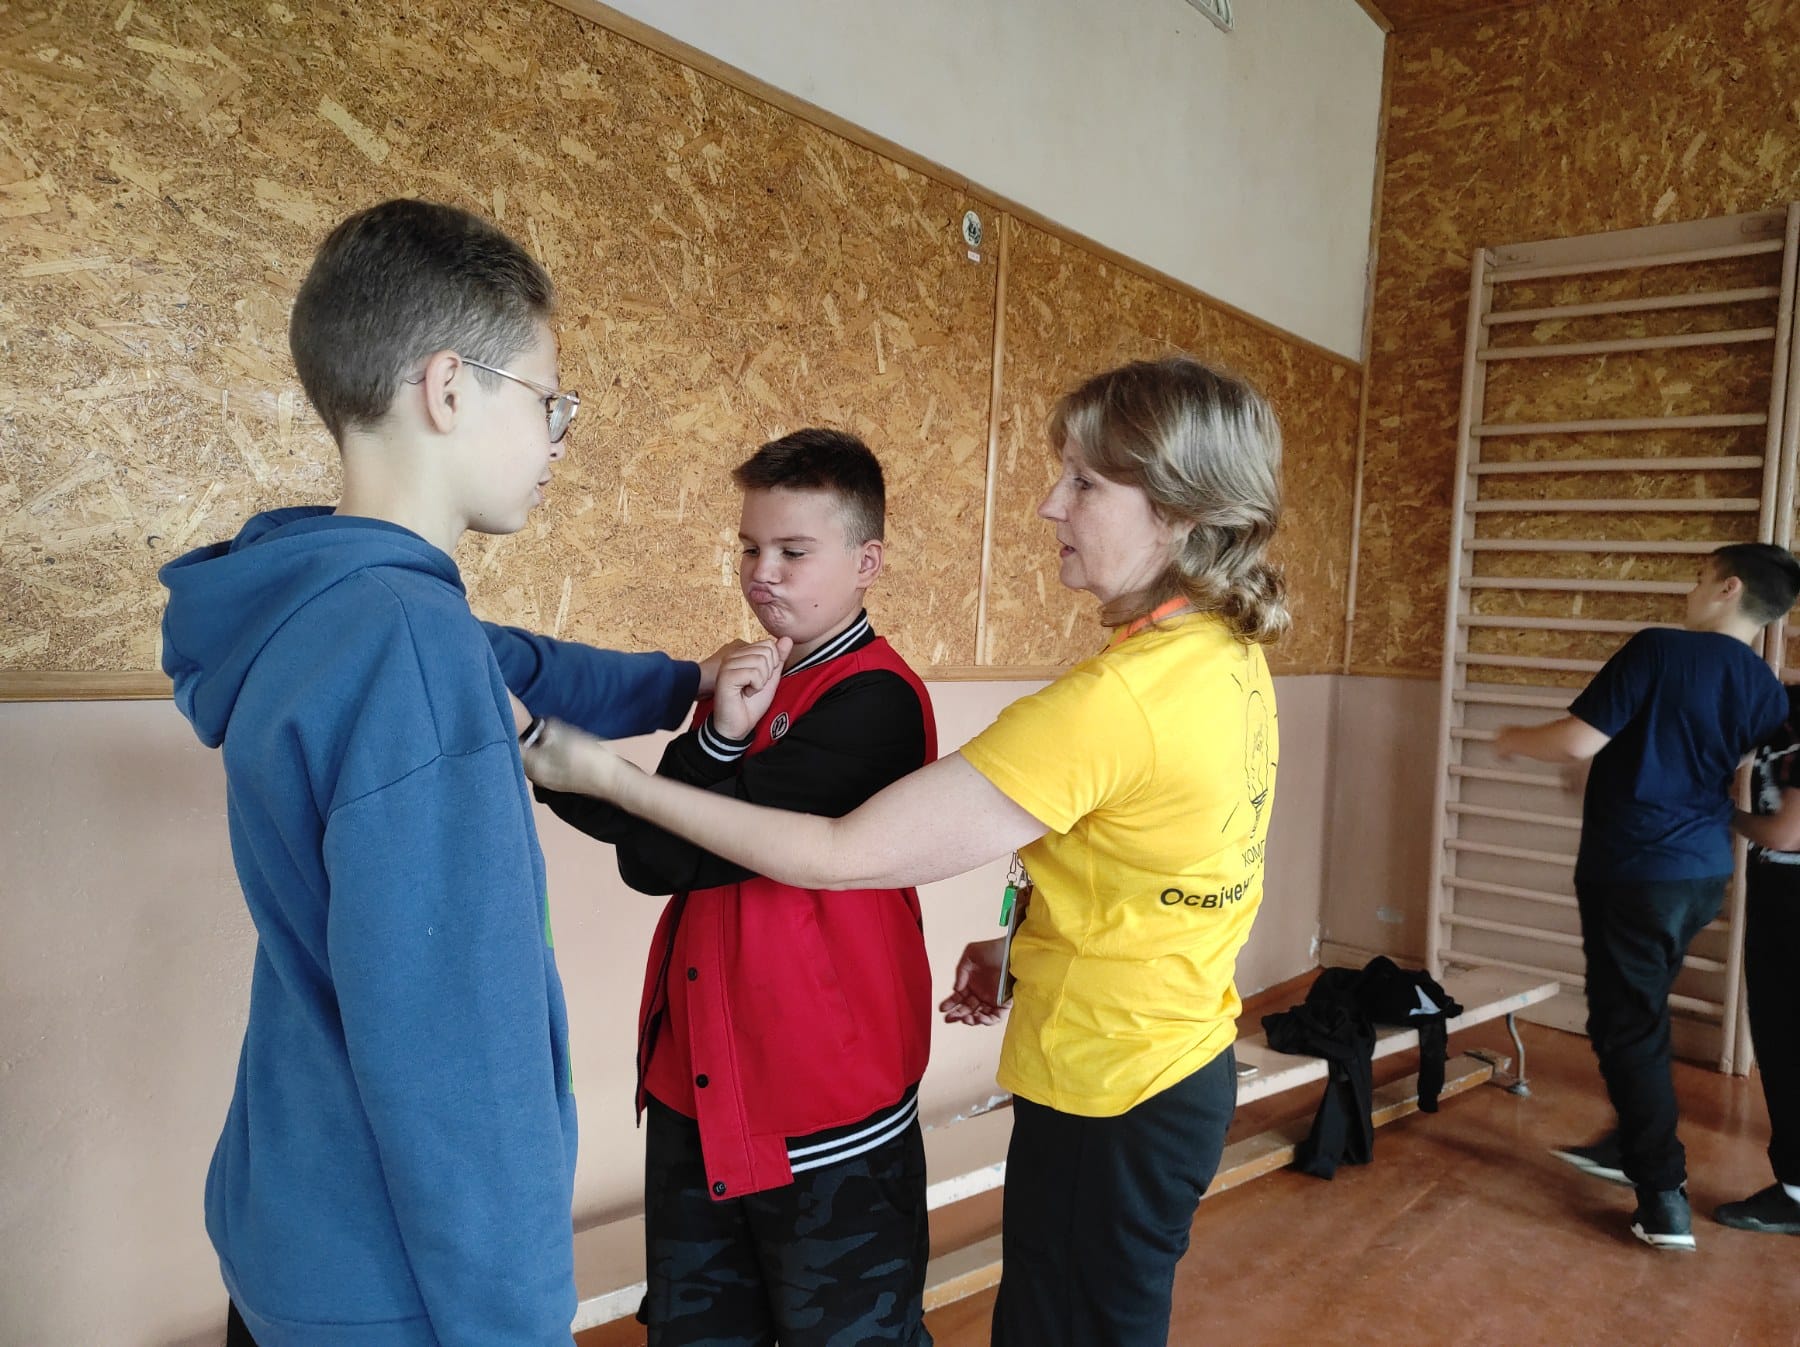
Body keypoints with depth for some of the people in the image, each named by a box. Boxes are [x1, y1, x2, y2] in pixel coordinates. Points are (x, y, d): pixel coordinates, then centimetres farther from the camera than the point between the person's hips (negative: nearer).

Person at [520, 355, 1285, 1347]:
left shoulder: (1113, 700, -30)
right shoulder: (1232, 656, -2)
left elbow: (839, 857, -28)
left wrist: (608, 776, -22)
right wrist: (1027, 946, 4)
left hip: (1108, 1105, -8)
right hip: (1186, 1068, 8)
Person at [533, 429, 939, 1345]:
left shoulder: (874, 699, -18)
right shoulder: (745, 684, 7)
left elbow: (682, 855, -23)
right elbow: (648, 863, -3)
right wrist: (716, 741, -19)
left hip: (827, 1111, -7)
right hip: (696, 1090, 7)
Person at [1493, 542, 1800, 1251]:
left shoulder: (1659, 649, -16)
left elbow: (1578, 742, -18)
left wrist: (1516, 739, 1)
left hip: (1633, 873, -7)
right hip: (1703, 873, 7)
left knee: (1628, 1025, 3)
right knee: (1640, 1010, 23)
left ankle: (1665, 1199, 7)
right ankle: (1634, 1144, 37)